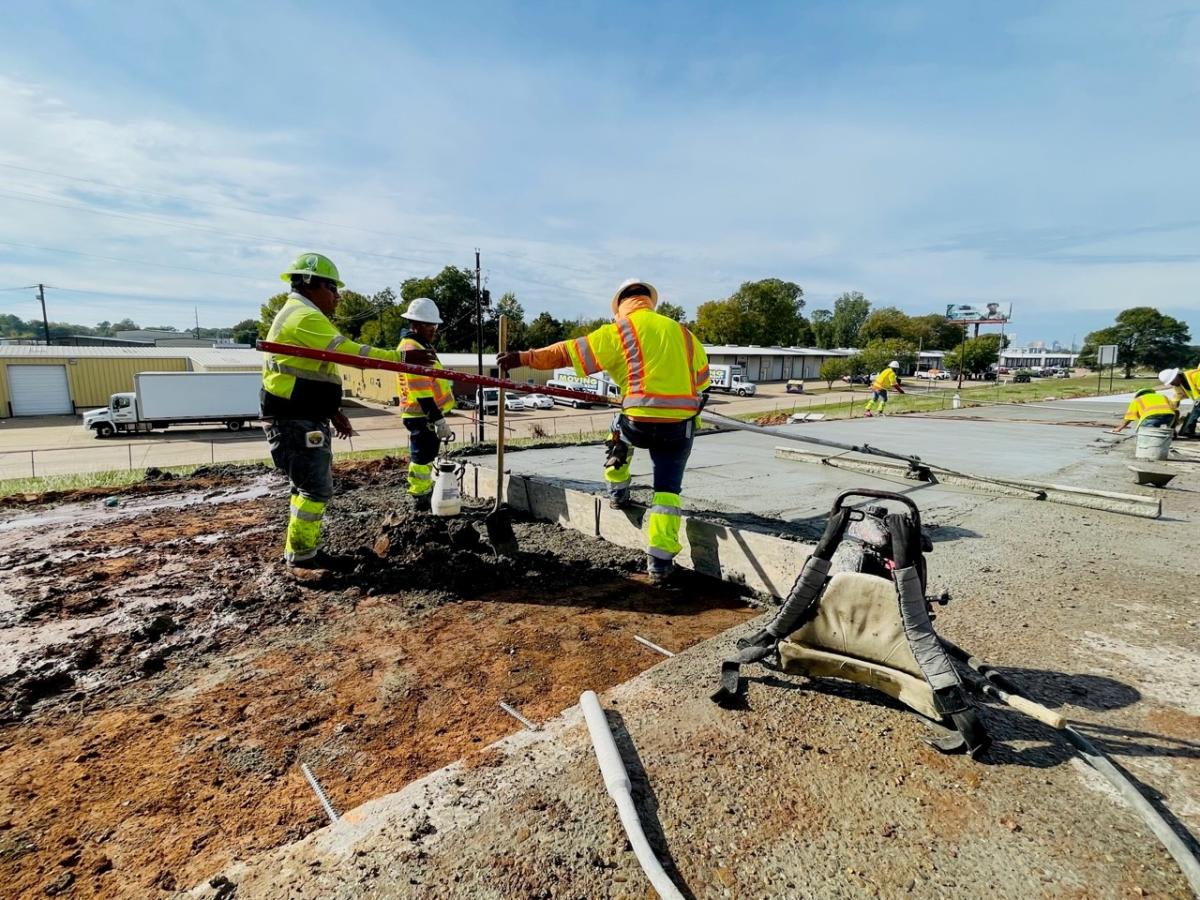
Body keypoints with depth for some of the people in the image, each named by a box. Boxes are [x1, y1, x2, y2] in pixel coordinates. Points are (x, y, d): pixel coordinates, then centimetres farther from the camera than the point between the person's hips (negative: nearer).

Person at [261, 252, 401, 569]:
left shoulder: (298, 315, 21)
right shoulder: (305, 316, -14)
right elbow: (345, 349, -25)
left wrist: (333, 412, 18)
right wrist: (399, 358, -22)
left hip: (305, 419, 11)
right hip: (296, 422, -11)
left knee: (310, 486, 16)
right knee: (316, 488, -5)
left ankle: (303, 550, 25)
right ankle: (301, 554, 6)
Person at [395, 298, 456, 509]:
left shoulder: (421, 345, 16)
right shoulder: (411, 349, -18)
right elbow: (421, 392, -24)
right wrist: (439, 420, -26)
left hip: (426, 414, 11)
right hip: (423, 415, -11)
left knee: (425, 456, 20)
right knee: (422, 458, -3)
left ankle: (426, 491, 32)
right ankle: (420, 498, 5)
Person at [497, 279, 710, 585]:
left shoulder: (618, 332, 2)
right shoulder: (681, 331, 16)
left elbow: (569, 352, 1)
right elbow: (702, 378, 21)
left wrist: (524, 358, 8)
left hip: (640, 422, -2)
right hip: (681, 425, 3)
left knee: (620, 430, 33)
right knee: (667, 489, 11)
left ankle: (617, 492, 43)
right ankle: (659, 561, 7)